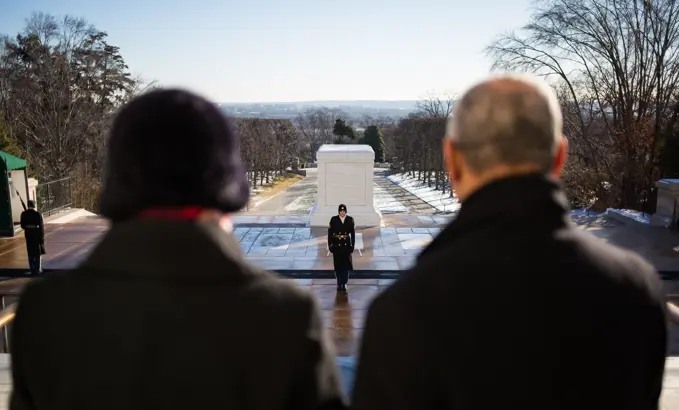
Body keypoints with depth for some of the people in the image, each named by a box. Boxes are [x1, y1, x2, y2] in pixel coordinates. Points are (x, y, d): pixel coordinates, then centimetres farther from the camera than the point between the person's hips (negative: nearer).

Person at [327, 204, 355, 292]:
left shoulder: (350, 220, 0)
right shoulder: (333, 219, -3)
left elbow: (353, 233, 2)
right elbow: (330, 233, -1)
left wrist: (352, 245, -2)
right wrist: (330, 245, -5)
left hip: (346, 245, 0)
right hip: (336, 245, 0)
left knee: (346, 265, 1)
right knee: (338, 265, 5)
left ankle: (344, 283, 12)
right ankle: (339, 284, 15)